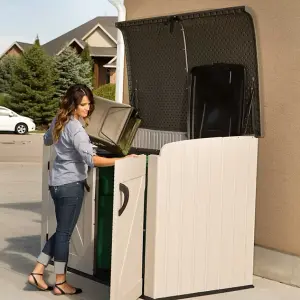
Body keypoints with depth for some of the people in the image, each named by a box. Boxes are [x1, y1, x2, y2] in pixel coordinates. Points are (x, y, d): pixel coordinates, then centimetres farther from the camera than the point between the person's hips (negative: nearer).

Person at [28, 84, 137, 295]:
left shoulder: (59, 121, 9)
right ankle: (60, 284, 11)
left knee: (61, 231, 17)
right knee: (65, 233, 0)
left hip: (57, 183, 9)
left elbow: (47, 140, 29)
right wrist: (119, 160, -32)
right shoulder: (75, 128, -20)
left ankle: (38, 272, 20)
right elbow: (91, 159, -31)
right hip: (71, 185, -9)